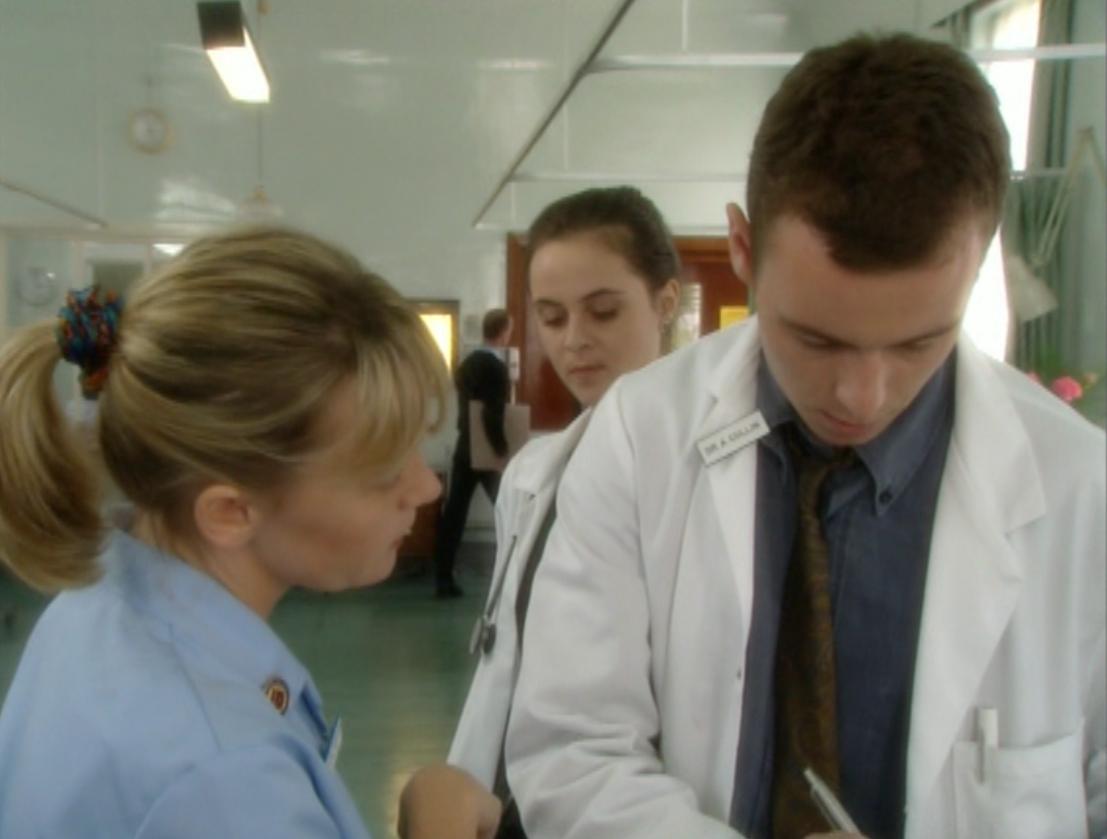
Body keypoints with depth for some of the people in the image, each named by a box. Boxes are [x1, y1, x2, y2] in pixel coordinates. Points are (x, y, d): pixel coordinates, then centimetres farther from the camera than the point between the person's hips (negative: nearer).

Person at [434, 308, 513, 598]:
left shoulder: (466, 364, 9)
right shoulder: (497, 367, -16)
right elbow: (493, 416, -22)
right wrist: (503, 452, -14)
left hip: (465, 450, 7)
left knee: (454, 514, 5)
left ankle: (443, 579, 6)